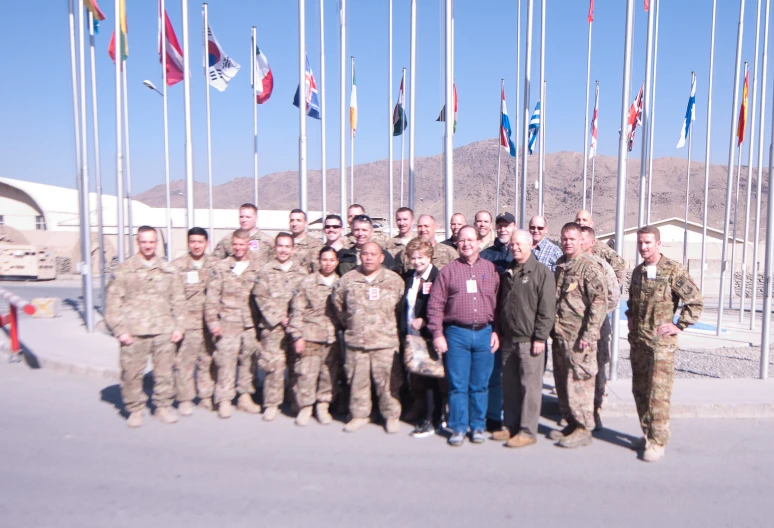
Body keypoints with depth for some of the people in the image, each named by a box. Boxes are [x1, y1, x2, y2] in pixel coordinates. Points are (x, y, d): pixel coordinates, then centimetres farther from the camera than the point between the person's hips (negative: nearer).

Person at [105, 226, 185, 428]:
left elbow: (178, 300, 13)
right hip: (134, 332, -2)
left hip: (164, 331, 2)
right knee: (132, 372, -1)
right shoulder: (124, 269, 4)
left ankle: (164, 407, 19)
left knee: (164, 371, 5)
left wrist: (179, 326, 6)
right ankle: (135, 410, 15)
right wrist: (120, 330, -5)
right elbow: (113, 301, 1)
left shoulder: (168, 270, 12)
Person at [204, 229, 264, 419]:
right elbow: (212, 296, 2)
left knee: (248, 360, 9)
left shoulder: (257, 267, 6)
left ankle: (245, 397, 22)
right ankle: (224, 401, 7)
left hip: (251, 324, 2)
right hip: (228, 323, -2)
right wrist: (213, 321, -4)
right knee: (226, 361, -3)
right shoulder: (222, 267, 3)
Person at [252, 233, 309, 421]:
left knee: (296, 364, 5)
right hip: (273, 326, -2)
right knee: (274, 365, -6)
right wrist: (279, 318, -9)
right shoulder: (266, 270, 5)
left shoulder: (302, 272, 10)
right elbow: (261, 297, -1)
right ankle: (272, 404, 6)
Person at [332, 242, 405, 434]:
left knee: (387, 381, 2)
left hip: (385, 342, -2)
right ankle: (359, 415, 27)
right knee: (357, 380, 11)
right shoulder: (348, 279, 4)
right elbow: (337, 302, 17)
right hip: (355, 341, 2)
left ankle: (392, 416, 19)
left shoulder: (394, 280, 0)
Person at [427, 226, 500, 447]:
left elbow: (499, 302, 8)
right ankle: (458, 428, 17)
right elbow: (435, 305, 0)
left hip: (484, 333, 1)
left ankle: (477, 427, 24)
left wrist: (496, 331, 3)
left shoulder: (490, 269, 8)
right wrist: (437, 334, -6)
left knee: (480, 385, 10)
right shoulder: (448, 270, 3)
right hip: (456, 334, -1)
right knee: (457, 385, 4)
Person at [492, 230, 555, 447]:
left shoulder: (542, 272, -7)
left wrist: (540, 337, -15)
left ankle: (527, 431, 10)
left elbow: (547, 309, -12)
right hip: (508, 339, 7)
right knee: (509, 385, 14)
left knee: (530, 386, 0)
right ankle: (510, 426, 26)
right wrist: (499, 332, 15)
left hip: (529, 340, -7)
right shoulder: (507, 273, 14)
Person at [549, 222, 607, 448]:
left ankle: (583, 429, 12)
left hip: (578, 337, -8)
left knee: (579, 382, -1)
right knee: (562, 382, 15)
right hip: (559, 335, 8)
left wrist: (588, 335, -18)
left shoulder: (589, 267, -10)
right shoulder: (560, 265, 13)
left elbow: (600, 303, -15)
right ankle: (571, 423, 28)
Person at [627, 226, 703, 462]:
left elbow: (696, 301, -7)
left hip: (661, 342, -7)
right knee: (639, 390, 12)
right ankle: (647, 434, 26)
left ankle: (658, 442, 2)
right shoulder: (638, 271, 12)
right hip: (637, 340, 7)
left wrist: (679, 326, -9)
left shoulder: (673, 271, -9)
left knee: (658, 393, -6)